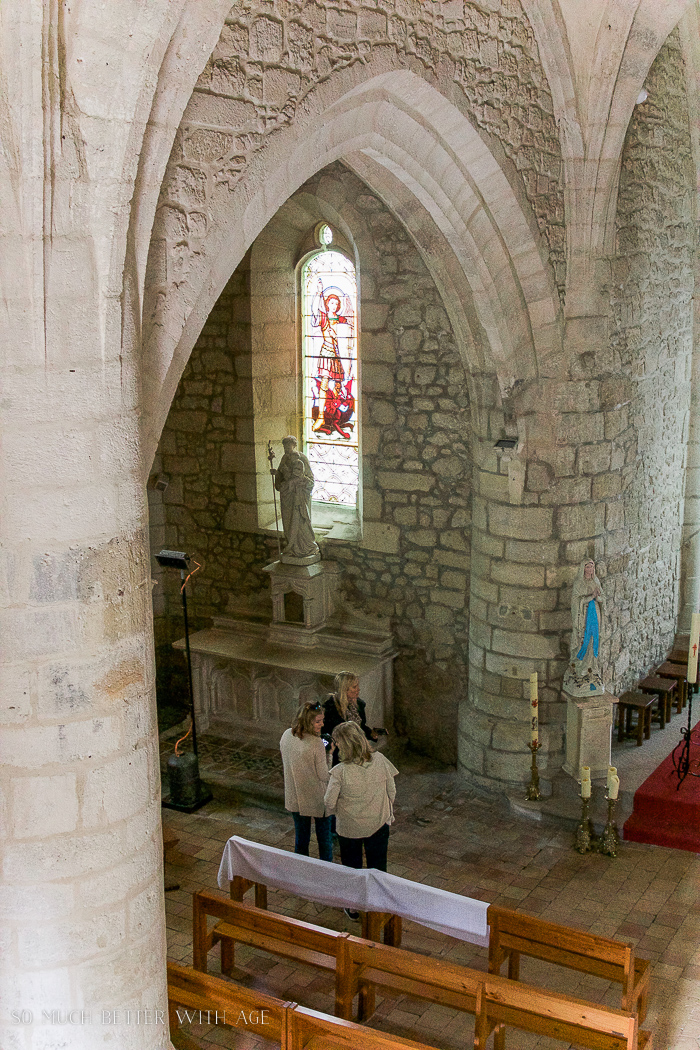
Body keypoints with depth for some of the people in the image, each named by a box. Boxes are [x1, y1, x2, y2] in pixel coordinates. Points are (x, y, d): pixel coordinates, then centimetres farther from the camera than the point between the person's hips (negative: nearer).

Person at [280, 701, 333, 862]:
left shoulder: (286, 736, -7)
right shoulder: (316, 744, -26)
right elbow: (324, 776, -20)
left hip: (294, 798, 6)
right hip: (317, 800, -6)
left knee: (300, 837, 21)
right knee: (324, 838, 14)